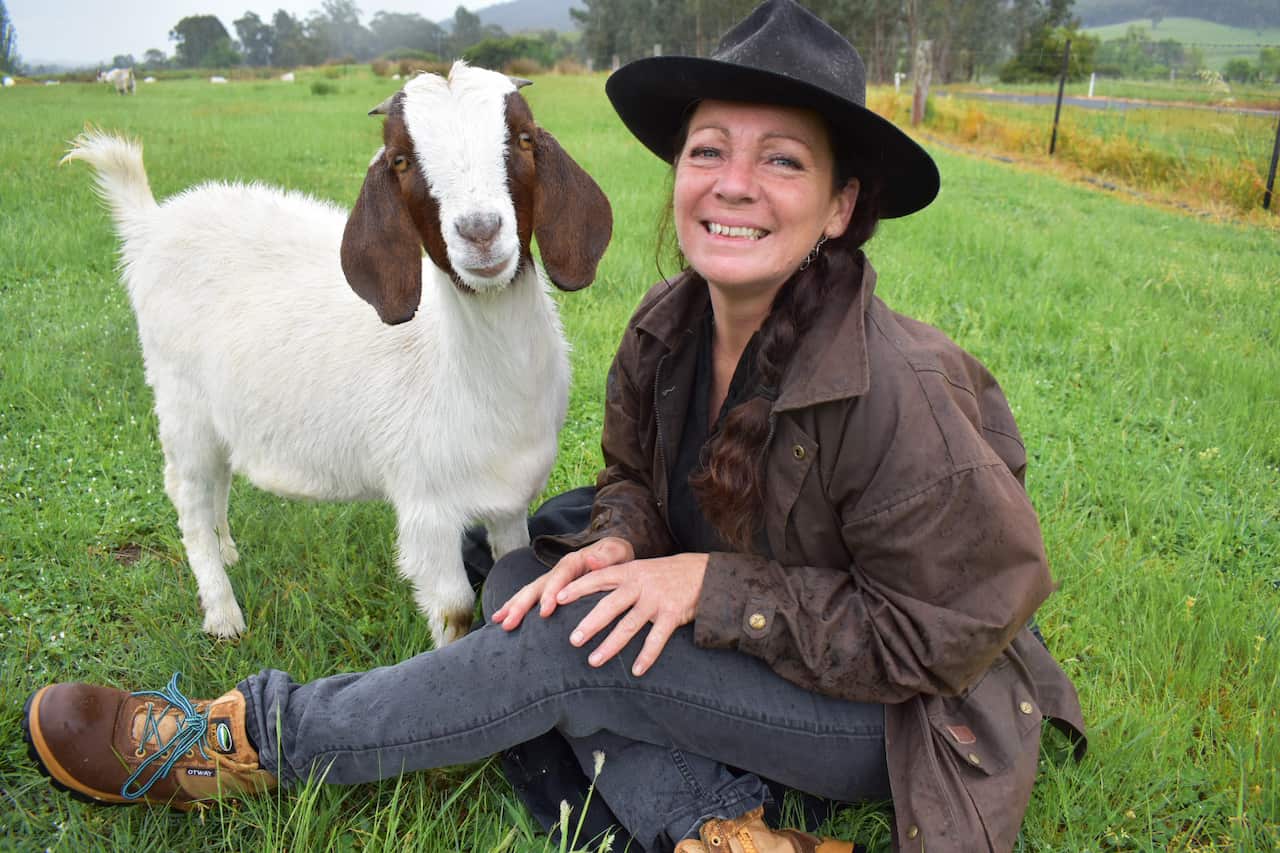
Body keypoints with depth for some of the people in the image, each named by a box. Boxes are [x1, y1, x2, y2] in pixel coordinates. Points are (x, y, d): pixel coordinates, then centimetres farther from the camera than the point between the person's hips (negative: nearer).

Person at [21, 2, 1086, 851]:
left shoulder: (898, 395, -30)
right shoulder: (668, 329, -10)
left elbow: (933, 637, -22)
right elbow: (635, 475, 5)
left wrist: (713, 586, -27)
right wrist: (619, 543, -19)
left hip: (901, 721, -6)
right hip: (739, 649, 7)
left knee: (577, 646, -25)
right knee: (522, 581, -12)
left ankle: (254, 739, -7)